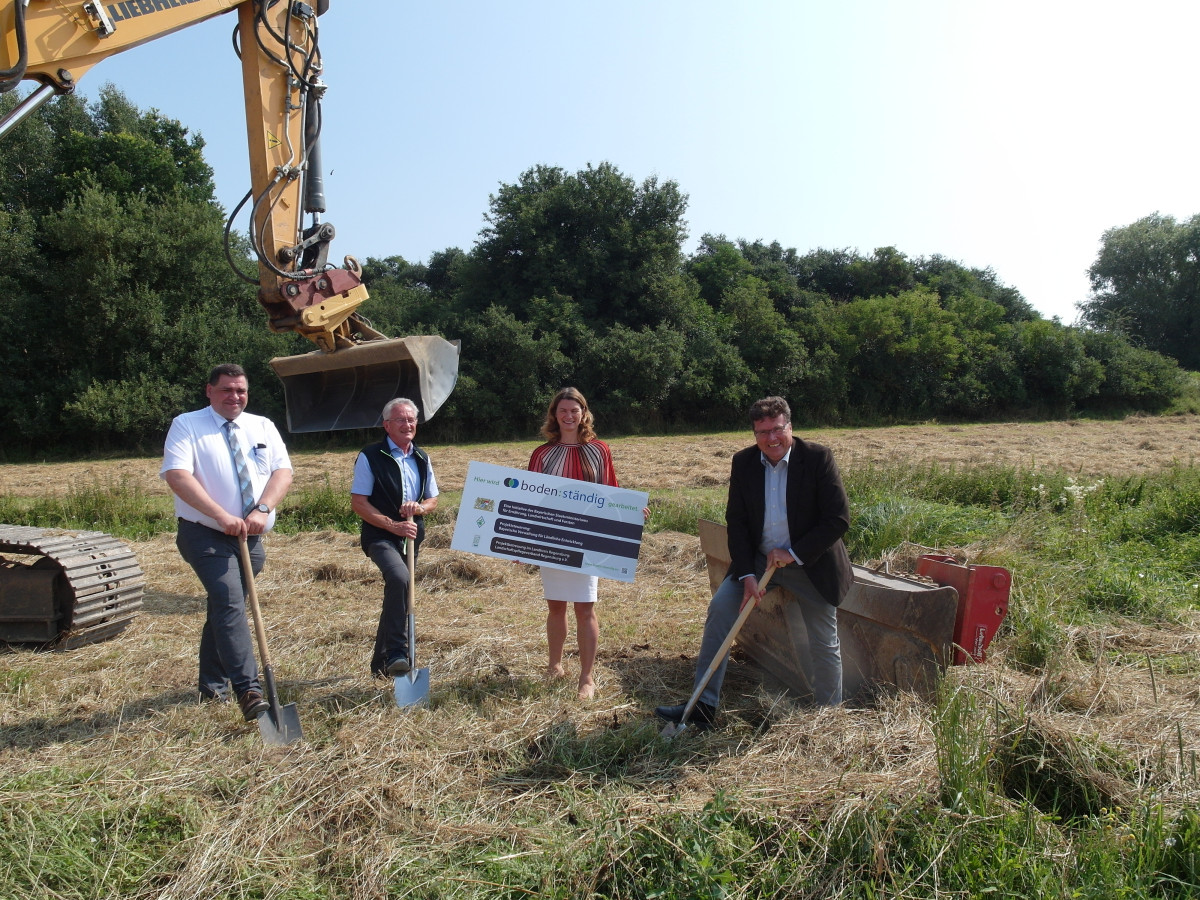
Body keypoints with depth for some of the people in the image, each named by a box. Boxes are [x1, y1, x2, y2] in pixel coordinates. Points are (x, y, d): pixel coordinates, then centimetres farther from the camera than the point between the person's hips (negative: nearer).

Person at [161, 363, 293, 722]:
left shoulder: (262, 427, 11)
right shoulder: (186, 425, -1)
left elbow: (283, 471, 0)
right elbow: (177, 475, -14)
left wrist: (262, 509, -18)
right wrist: (221, 515, -23)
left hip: (251, 538, 5)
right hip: (205, 535, -5)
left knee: (223, 607, 15)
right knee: (230, 604, -19)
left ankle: (212, 683, 30)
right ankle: (248, 691, -23)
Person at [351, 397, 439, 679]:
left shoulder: (422, 459, 11)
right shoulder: (370, 457, -6)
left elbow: (433, 500, 16)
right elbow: (358, 503, -10)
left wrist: (418, 508, -8)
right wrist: (393, 525, -19)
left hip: (411, 537, 6)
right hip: (380, 536, -6)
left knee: (397, 595, 12)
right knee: (399, 578, -32)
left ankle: (381, 663, 27)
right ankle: (397, 655, -27)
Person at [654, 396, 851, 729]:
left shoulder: (818, 458, -16)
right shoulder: (743, 462, -5)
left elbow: (838, 519, -17)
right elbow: (736, 522, -4)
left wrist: (793, 553, -20)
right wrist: (746, 575, -13)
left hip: (810, 564, -3)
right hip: (757, 559, 3)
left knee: (824, 645, 6)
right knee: (720, 609, -10)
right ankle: (702, 707, -2)